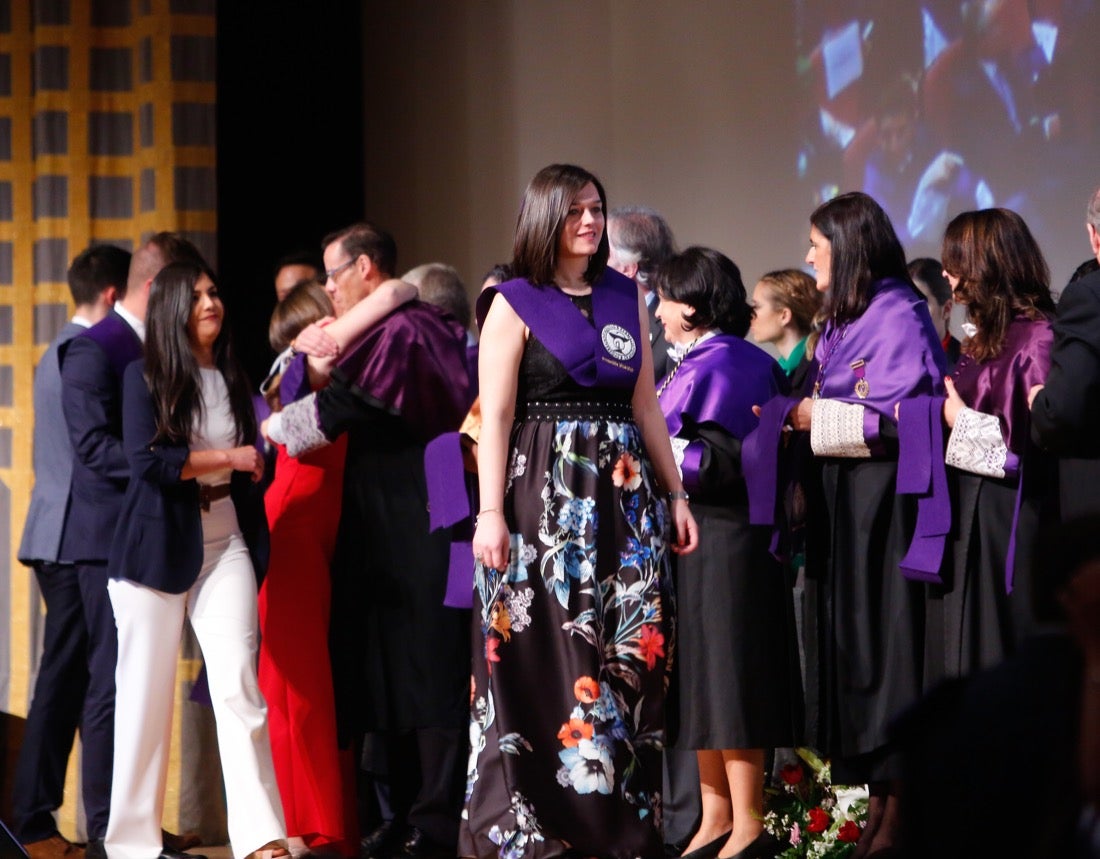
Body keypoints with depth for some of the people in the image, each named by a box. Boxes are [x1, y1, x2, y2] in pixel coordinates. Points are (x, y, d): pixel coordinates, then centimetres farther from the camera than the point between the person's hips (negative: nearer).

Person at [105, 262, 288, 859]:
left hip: (225, 545, 3)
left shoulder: (233, 379, 14)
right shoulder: (144, 377, 0)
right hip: (155, 546, -3)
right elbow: (146, 460, -12)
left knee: (238, 685, -9)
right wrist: (227, 459, -8)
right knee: (146, 693, 1)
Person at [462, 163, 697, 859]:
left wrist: (676, 495, 12)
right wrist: (491, 512, -13)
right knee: (540, 656, -4)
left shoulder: (627, 299, 13)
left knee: (628, 657, 1)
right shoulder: (515, 304, 0)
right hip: (543, 495, -4)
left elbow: (647, 406, 16)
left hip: (623, 494, 4)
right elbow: (495, 415, -6)